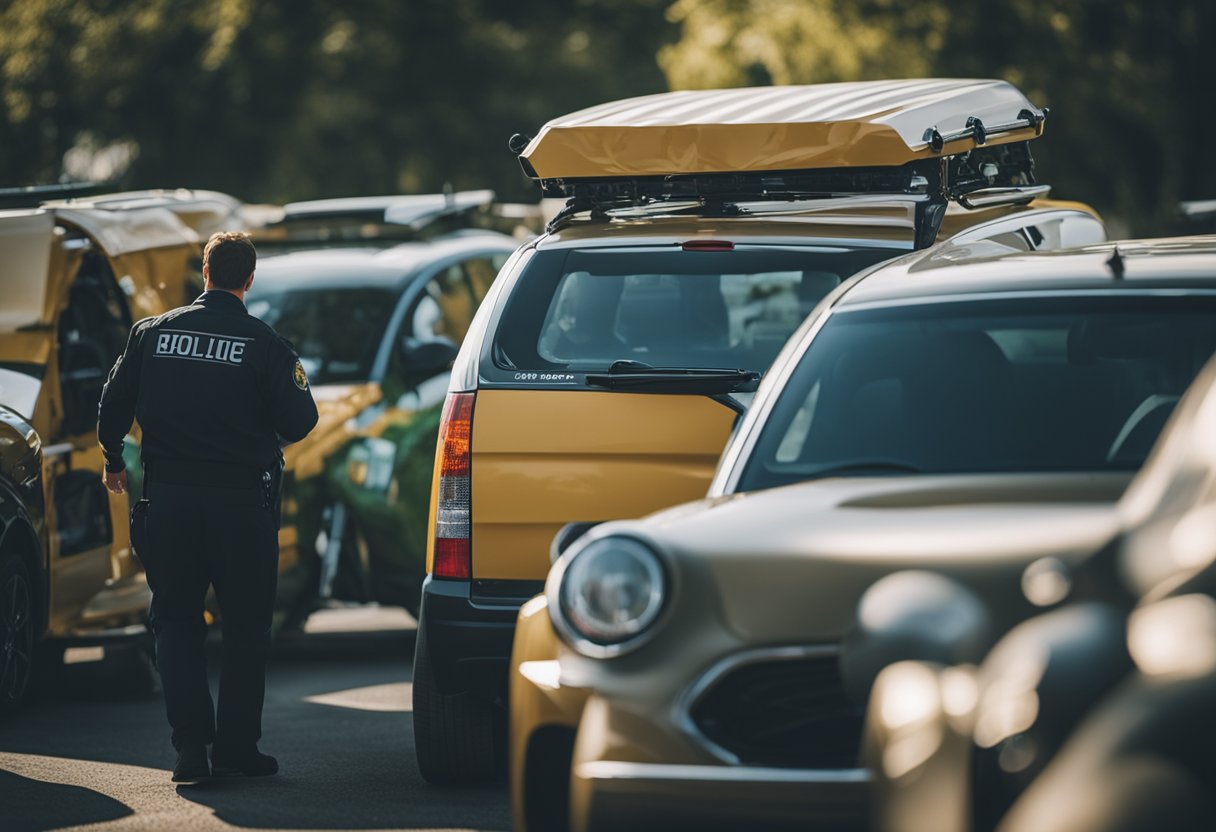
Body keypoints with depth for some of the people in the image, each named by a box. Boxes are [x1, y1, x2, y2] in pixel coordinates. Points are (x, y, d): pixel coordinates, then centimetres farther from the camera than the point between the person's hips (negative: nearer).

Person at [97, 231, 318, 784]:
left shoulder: (152, 333, 2)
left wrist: (114, 462, 25)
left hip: (168, 499, 2)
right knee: (245, 627, 9)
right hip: (242, 501, -2)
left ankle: (190, 749, -1)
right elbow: (298, 423, -6)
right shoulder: (265, 345, -6)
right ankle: (236, 748, 8)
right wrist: (296, 382, 16)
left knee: (176, 624, 9)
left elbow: (114, 403, 6)